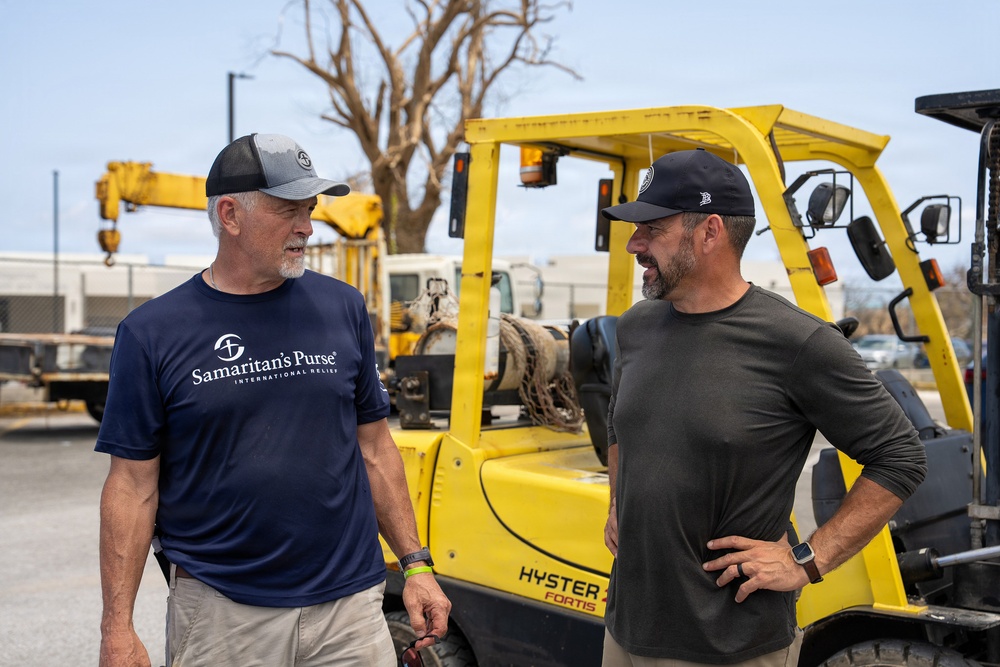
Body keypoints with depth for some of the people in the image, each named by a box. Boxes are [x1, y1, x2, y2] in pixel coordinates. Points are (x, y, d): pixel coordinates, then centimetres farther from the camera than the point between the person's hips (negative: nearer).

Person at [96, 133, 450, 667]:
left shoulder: (343, 308, 4)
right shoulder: (152, 332, -4)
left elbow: (374, 447, 8)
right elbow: (133, 484, -3)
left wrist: (416, 564, 6)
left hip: (350, 603, 2)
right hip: (219, 612, -1)